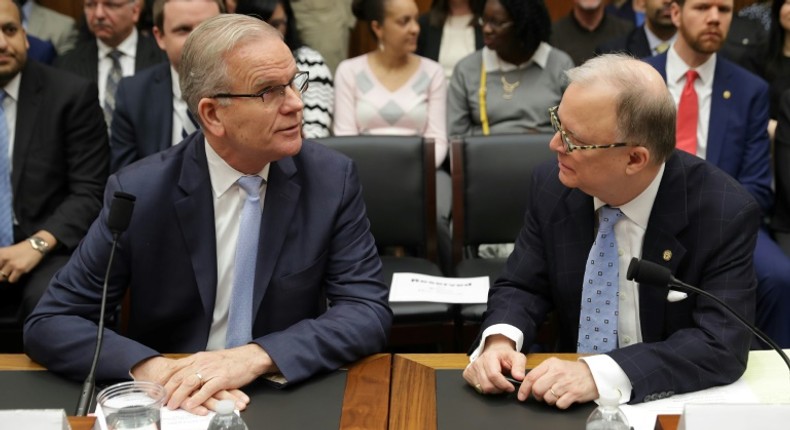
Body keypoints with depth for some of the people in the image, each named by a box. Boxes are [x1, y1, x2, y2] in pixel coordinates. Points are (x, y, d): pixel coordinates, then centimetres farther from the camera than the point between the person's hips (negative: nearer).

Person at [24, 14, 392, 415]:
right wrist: (153, 370, -25)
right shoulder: (138, 192, -10)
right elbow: (49, 324, -7)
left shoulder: (332, 177, -7)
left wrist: (256, 357, -24)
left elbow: (369, 311, -9)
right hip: (171, 403, 0)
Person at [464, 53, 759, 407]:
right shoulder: (552, 186, -8)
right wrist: (500, 341, -21)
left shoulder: (726, 214, -17)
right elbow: (522, 287, 1)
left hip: (672, 403, -3)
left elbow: (723, 344, -23)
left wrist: (600, 374, -35)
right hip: (570, 401, 4)